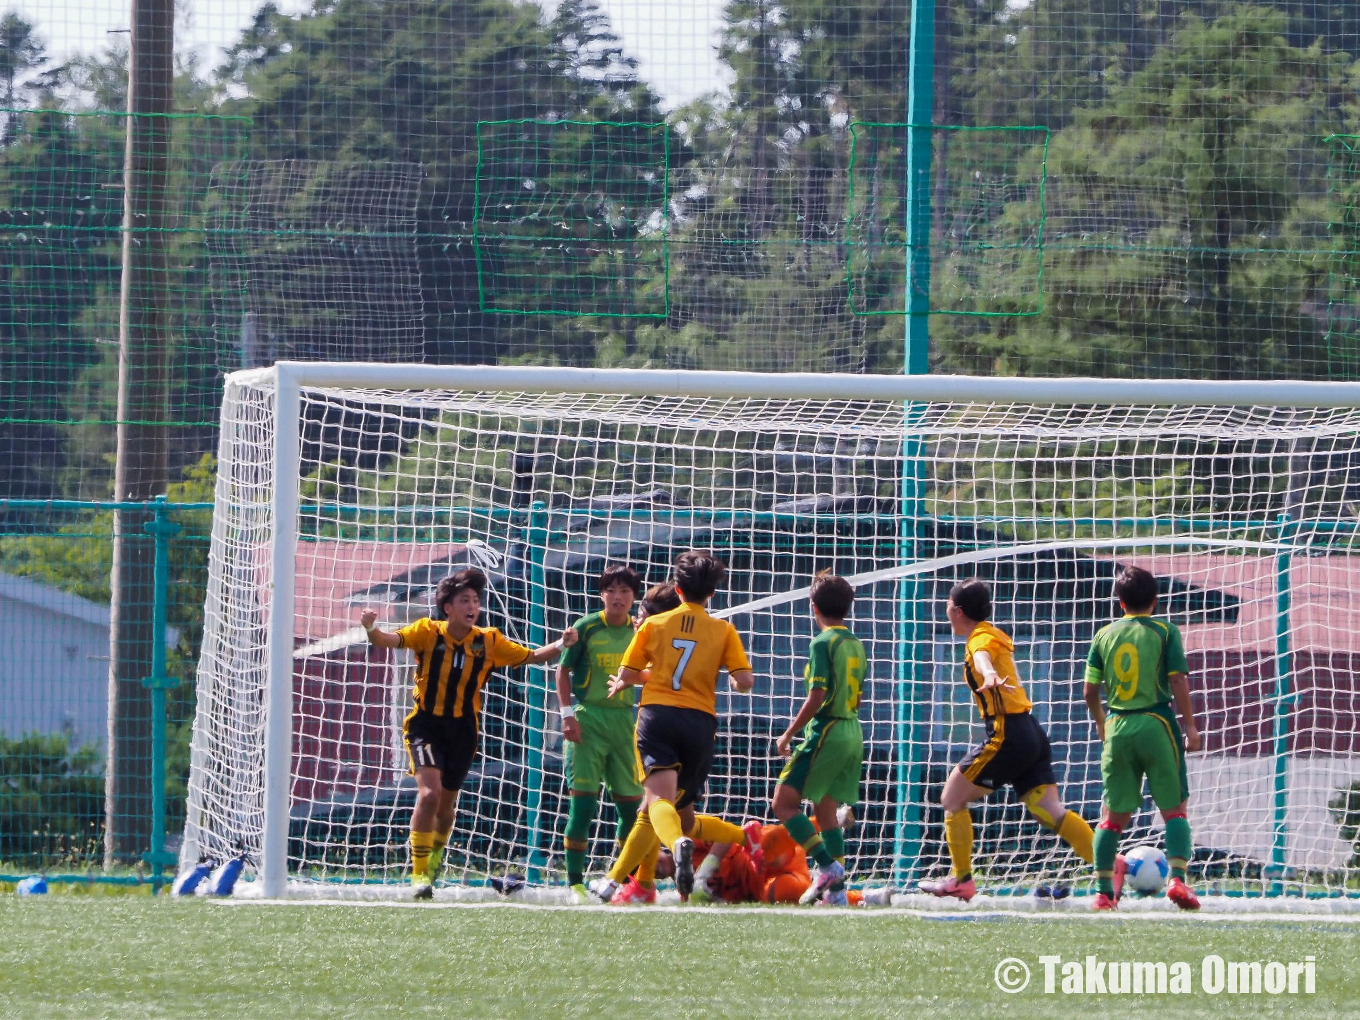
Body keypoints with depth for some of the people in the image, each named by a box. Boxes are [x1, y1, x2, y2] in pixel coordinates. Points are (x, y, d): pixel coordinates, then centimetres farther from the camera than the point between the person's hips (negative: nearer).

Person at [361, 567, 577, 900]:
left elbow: (531, 657, 8)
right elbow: (390, 640, -21)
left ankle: (436, 853, 46)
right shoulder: (429, 632, -9)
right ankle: (419, 873, -13)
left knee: (446, 802, 14)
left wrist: (560, 645, -10)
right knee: (429, 793, -22)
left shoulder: (488, 641, -1)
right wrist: (371, 629, -43)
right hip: (426, 725, -3)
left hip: (463, 729, 3)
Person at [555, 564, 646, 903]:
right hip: (588, 718, -4)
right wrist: (568, 713, -7)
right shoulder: (586, 628, -4)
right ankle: (575, 882, -6)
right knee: (583, 798, -9)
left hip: (624, 719, 4)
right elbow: (563, 669, 1)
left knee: (630, 802, 5)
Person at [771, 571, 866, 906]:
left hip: (826, 731, -8)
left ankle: (827, 866, -18)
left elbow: (817, 697, -17)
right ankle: (836, 889, 7)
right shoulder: (857, 645, 13)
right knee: (825, 809, 14)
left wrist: (788, 734, -9)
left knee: (784, 802, -7)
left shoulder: (823, 643, -11)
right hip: (853, 733, 8)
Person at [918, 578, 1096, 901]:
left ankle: (961, 880, 6)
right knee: (1048, 810, -1)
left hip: (1006, 737, -9)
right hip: (1032, 734, 9)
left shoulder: (981, 639, -8)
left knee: (952, 800, 5)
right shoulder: (995, 636, 20)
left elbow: (983, 657, -33)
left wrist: (990, 677, -54)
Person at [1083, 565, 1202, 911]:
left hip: (1117, 727, 3)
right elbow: (1178, 682, -6)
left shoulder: (1104, 635, 8)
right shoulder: (1165, 632, 0)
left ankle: (1103, 891, 7)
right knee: (1174, 809, 2)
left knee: (1113, 815, 9)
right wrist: (1190, 726, 1)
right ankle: (1177, 879, -15)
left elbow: (1090, 691, 10)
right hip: (1156, 725, -3)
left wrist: (1101, 723, 27)